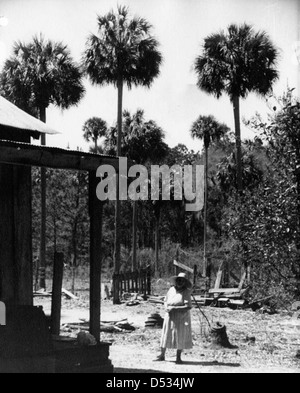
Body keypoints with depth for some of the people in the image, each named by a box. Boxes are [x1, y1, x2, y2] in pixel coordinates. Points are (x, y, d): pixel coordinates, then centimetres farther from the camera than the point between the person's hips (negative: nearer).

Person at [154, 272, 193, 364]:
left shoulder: (186, 292, -11)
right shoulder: (171, 289, 2)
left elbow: (188, 307, -19)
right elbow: (166, 301, 13)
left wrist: (174, 308, -22)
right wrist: (166, 307, -9)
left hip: (182, 318, -4)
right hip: (170, 316, 4)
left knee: (180, 337, 2)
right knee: (166, 335, 4)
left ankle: (178, 357, 11)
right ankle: (162, 355, 13)